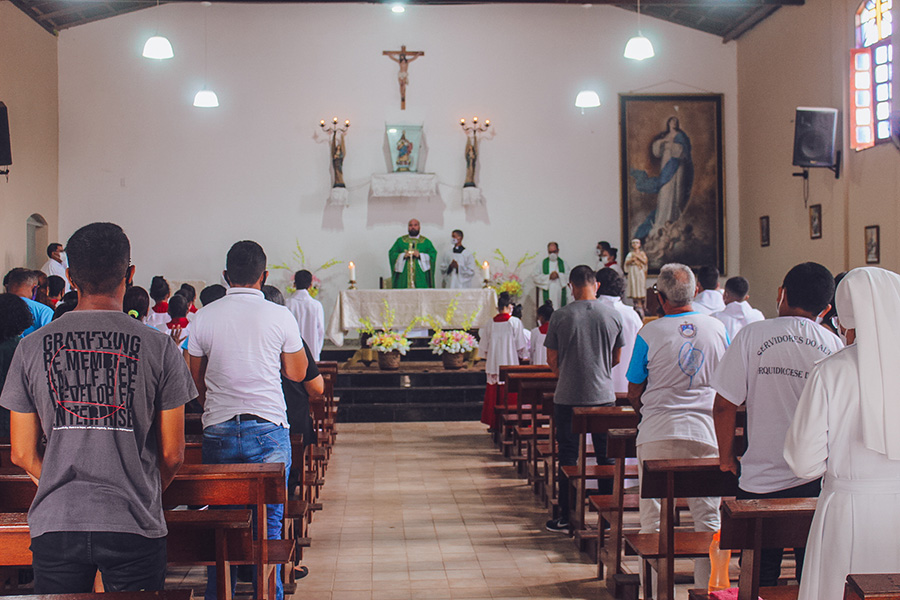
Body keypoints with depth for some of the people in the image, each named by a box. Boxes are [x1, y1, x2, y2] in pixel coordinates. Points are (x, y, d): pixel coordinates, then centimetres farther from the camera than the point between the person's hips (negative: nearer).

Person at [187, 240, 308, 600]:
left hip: (217, 430, 2)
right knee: (269, 520, 5)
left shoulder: (203, 318, 1)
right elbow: (297, 372, 6)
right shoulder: (280, 317, -4)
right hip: (268, 428, -2)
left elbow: (196, 379, 10)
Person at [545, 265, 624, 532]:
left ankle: (566, 517, 12)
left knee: (568, 455, 7)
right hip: (603, 395, 2)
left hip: (568, 396, -2)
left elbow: (552, 359, 0)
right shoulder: (613, 315, -1)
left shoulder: (560, 316, -7)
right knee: (606, 456, 10)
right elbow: (617, 358, 9)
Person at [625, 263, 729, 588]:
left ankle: (654, 589, 8)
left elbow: (634, 393, 2)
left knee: (653, 519, 6)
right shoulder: (717, 328, 4)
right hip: (706, 433, 2)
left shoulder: (649, 333, -5)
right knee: (708, 518, 9)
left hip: (658, 434, -2)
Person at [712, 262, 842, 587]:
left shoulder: (752, 335, -6)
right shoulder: (834, 345, -1)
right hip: (818, 481, 2)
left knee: (760, 579, 10)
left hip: (761, 480, -1)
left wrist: (726, 455, 8)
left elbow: (724, 405, -7)